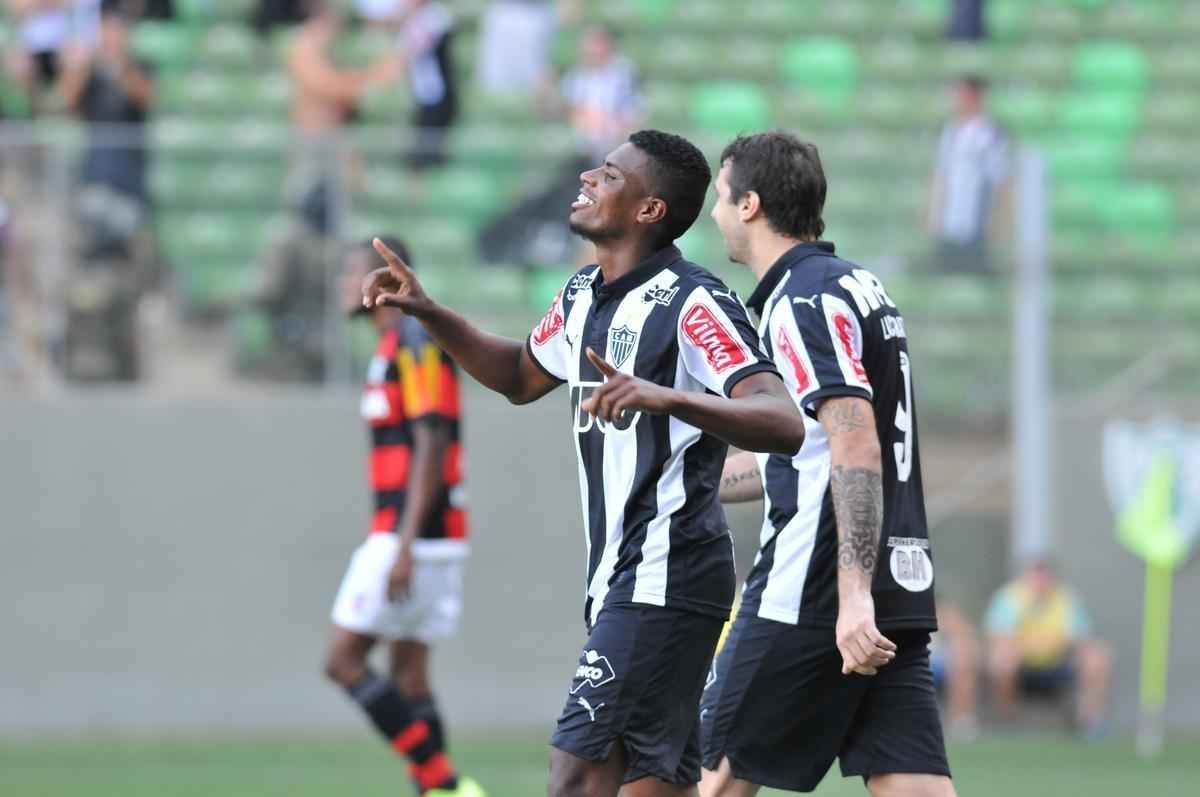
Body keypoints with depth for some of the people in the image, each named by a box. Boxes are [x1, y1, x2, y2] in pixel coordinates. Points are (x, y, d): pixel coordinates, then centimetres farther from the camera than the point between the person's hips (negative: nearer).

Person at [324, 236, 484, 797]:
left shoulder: (417, 345, -12)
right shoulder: (392, 349, 18)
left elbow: (430, 447, -19)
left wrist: (404, 546, -24)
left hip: (415, 536, -10)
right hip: (404, 537, 10)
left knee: (343, 661, -8)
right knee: (409, 675, 7)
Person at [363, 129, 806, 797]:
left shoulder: (692, 304, -14)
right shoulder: (584, 296, 14)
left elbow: (785, 425, -24)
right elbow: (522, 377, 35)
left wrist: (666, 397, -38)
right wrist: (427, 312, 22)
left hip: (664, 580, -9)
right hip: (619, 579, 9)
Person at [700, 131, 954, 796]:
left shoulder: (805, 299, -10)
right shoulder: (856, 286, 19)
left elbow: (856, 449, -21)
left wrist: (853, 595, -27)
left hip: (812, 593, -8)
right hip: (901, 589, 8)